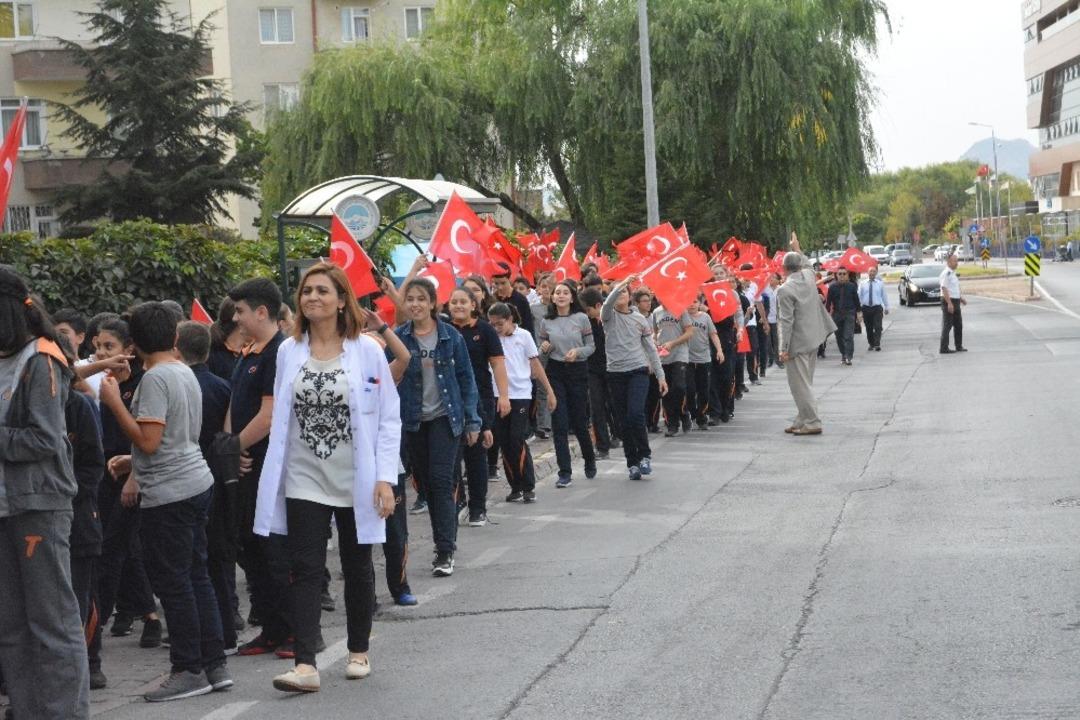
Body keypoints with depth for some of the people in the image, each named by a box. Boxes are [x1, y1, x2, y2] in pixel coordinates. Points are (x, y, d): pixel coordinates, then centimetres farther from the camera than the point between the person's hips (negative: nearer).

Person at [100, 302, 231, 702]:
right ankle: (214, 665, 16)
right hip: (197, 484, 9)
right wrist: (135, 463, 23)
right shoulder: (186, 373, 12)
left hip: (169, 494, -9)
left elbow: (149, 440, -21)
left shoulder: (155, 378, -15)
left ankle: (189, 671, 3)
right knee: (196, 577, 13)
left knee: (173, 584, -2)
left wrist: (114, 402, -14)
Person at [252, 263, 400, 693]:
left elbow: (389, 417, -5)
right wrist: (275, 476, 4)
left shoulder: (366, 350, -6)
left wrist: (385, 477, -11)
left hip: (355, 480, -1)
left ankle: (359, 651, 28)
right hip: (304, 480, 2)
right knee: (304, 569, -5)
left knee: (357, 568, 13)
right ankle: (305, 665, -8)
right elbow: (280, 418, 7)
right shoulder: (288, 351, 2)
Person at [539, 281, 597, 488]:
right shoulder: (546, 322, 3)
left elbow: (591, 347, 1)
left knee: (579, 421, 6)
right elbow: (543, 350, 12)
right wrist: (544, 348, -10)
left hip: (578, 371, -1)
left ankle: (589, 459, 34)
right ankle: (565, 472, -2)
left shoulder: (582, 318, -2)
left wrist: (578, 351, -18)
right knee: (559, 423, -4)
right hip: (555, 372, 1)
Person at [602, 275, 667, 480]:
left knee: (636, 414, -18)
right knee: (623, 421, 3)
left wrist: (660, 375, 7)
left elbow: (651, 348, 11)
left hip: (638, 371, -1)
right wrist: (624, 282, -31)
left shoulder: (640, 319, 8)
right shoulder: (609, 316, 4)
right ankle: (632, 463, 13)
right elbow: (608, 303, -21)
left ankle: (644, 455, 0)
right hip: (616, 373, 1)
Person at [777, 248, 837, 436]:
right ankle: (802, 421, 22)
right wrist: (797, 250, 38)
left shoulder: (785, 290, -19)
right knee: (805, 383, 16)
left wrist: (784, 349, -15)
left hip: (797, 343, -8)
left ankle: (813, 423, -2)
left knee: (800, 385, -2)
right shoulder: (809, 275, 1)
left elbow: (786, 321, -19)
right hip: (813, 339, 8)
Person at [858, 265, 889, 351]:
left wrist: (886, 307, 10)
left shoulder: (880, 283, 4)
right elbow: (859, 295, 3)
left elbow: (884, 295, 9)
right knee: (869, 328, 9)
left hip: (877, 308, -1)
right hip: (866, 308, 1)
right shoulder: (862, 284, 3)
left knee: (878, 327, -12)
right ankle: (871, 344, 23)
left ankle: (877, 344, -15)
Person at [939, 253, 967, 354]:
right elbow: (944, 289, -23)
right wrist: (949, 303, -27)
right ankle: (944, 348, -5)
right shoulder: (946, 273, -16)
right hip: (948, 302, -10)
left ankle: (959, 346, 23)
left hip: (955, 302, 10)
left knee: (958, 325, 14)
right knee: (947, 325, -7)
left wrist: (961, 298, 21)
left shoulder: (952, 273, 16)